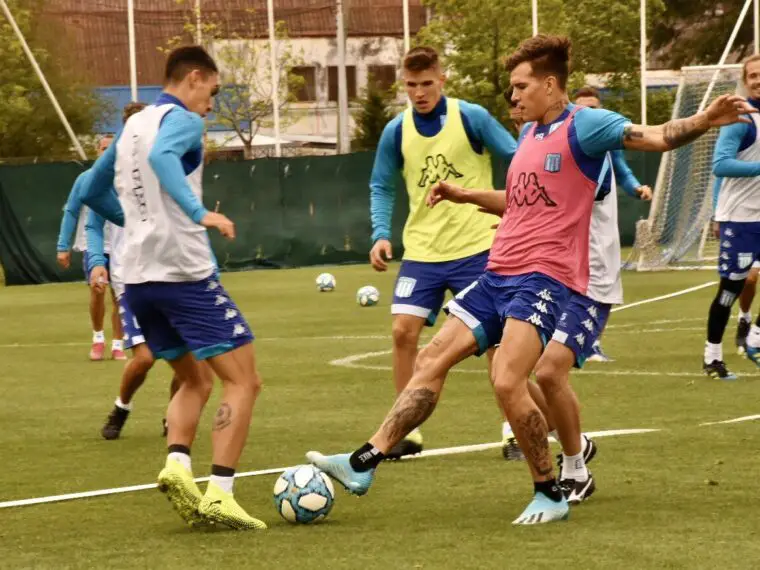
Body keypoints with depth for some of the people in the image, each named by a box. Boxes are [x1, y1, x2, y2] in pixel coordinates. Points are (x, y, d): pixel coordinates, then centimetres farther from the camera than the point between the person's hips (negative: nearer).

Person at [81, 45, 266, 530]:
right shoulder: (183, 121, -7)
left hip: (138, 277, 8)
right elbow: (162, 156, -31)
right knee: (244, 380, -2)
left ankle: (178, 464, -6)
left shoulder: (132, 126, 17)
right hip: (186, 273, -8)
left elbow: (94, 193, 27)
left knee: (193, 382, 20)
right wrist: (200, 212, -38)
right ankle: (219, 494, -14)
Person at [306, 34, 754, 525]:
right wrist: (467, 196, 26)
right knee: (432, 361, 5)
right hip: (498, 276, 9)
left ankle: (551, 495, -6)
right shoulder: (530, 134, 18)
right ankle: (365, 464, 8)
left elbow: (657, 137, -20)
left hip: (545, 278, -9)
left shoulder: (582, 126, -8)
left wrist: (703, 121, -37)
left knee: (508, 382, -22)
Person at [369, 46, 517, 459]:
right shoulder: (396, 132, 1)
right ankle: (408, 432, 4)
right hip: (422, 251, 3)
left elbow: (517, 161, -2)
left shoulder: (472, 118, -7)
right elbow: (382, 188, 10)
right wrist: (380, 234, -5)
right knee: (403, 331, -8)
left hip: (475, 248, -3)